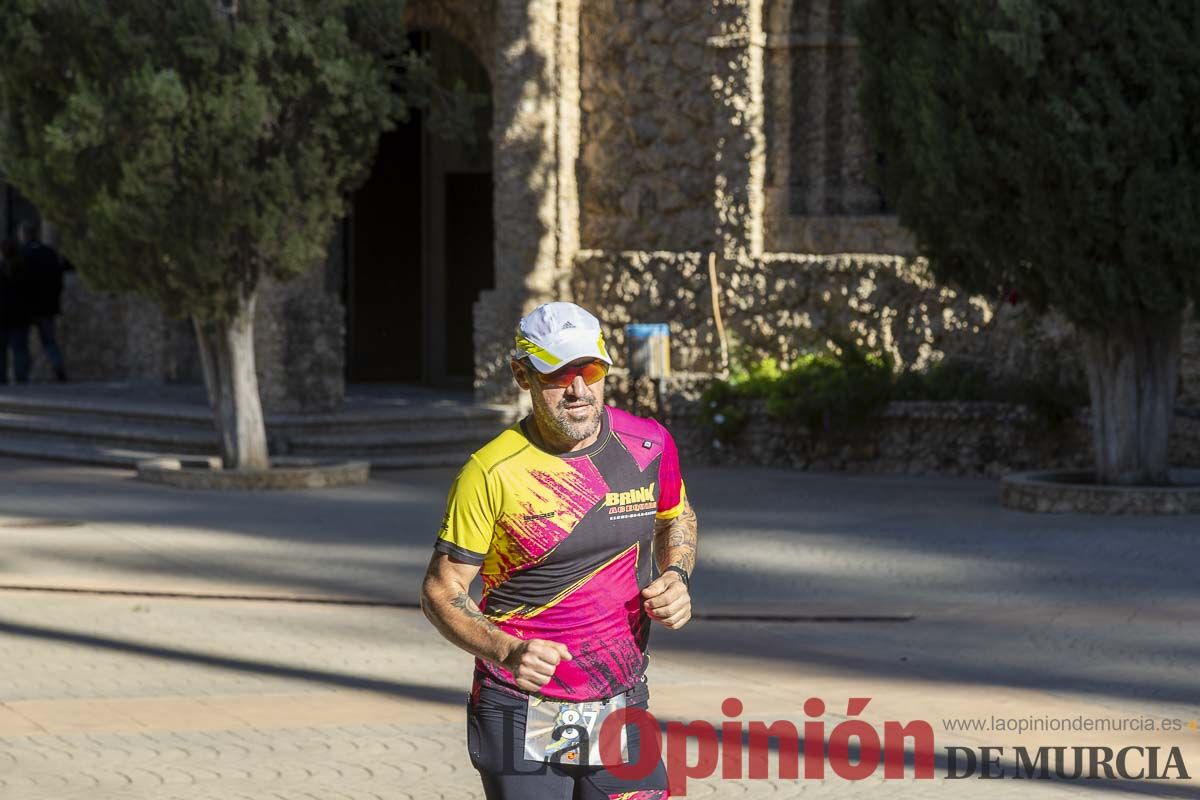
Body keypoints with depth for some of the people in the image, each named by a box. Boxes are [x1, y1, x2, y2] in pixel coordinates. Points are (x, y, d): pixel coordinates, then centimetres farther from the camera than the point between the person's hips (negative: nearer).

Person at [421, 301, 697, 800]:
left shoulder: (649, 445, -1)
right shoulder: (492, 473, -13)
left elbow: (677, 519, 21)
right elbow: (440, 593, -8)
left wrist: (676, 577, 0)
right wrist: (507, 652, -25)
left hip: (622, 711, 3)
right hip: (522, 719, -3)